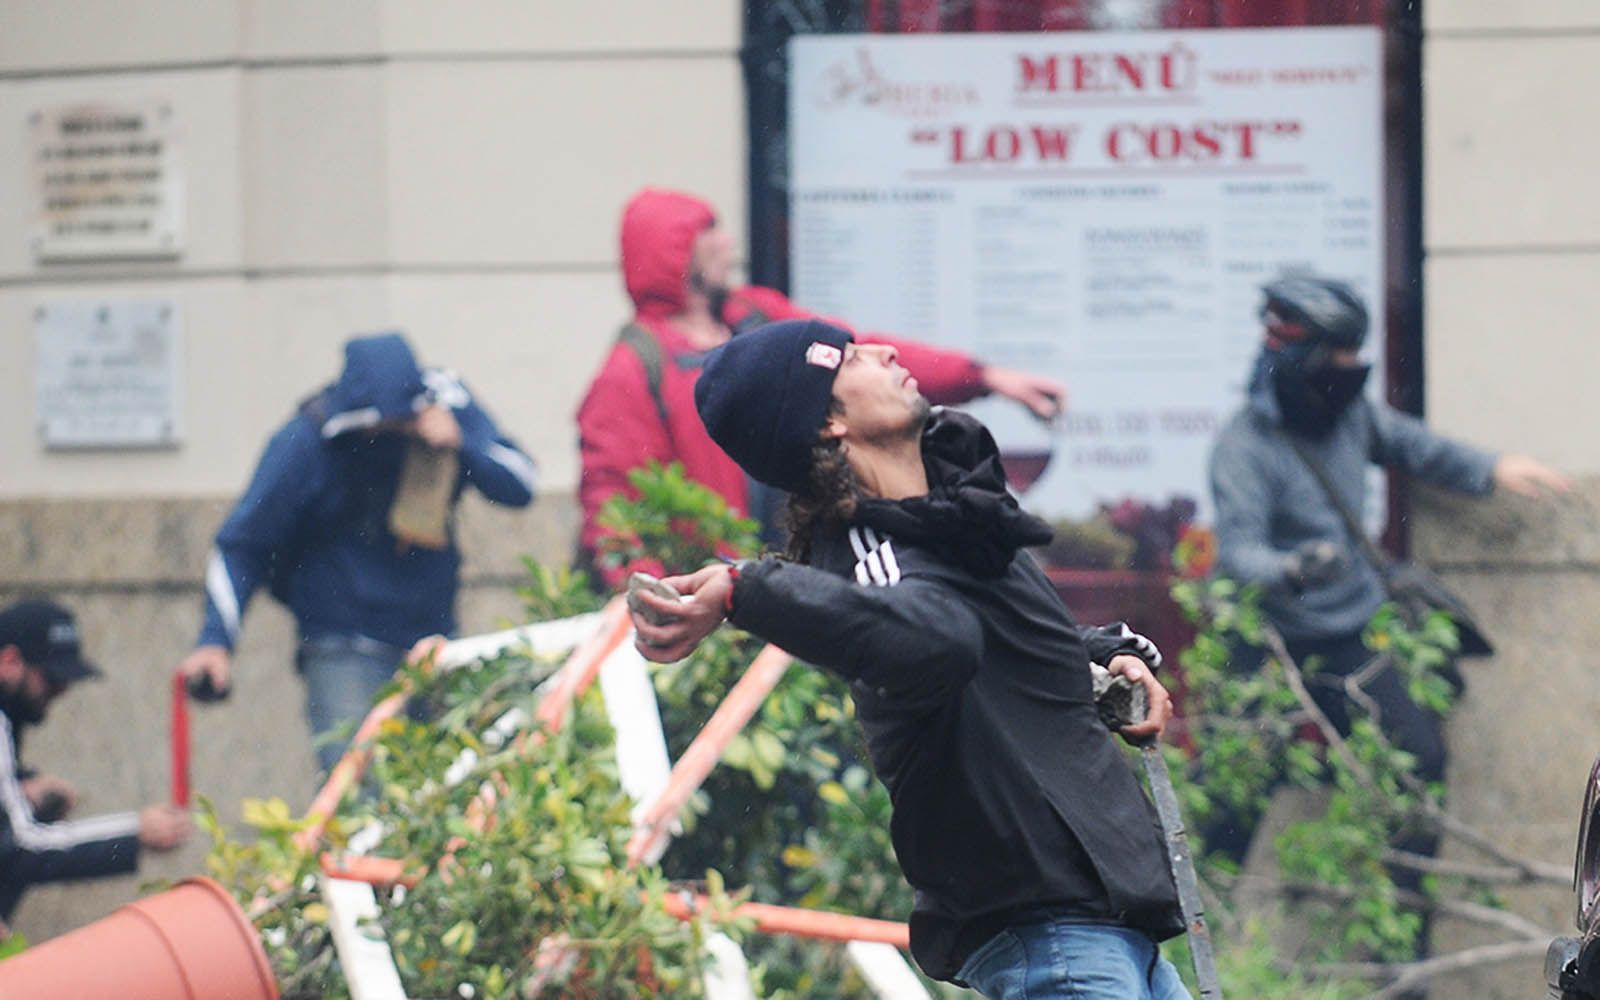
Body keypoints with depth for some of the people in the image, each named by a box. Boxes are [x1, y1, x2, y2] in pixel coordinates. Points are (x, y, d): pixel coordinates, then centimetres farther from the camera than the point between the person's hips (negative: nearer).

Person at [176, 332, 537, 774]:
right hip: (343, 651, -4)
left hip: (434, 637, 4)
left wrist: (461, 445, -19)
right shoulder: (305, 442, -12)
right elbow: (240, 546, -6)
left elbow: (520, 484, -1)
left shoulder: (446, 402, -4)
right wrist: (217, 640, -15)